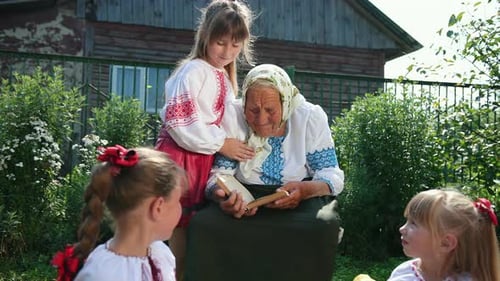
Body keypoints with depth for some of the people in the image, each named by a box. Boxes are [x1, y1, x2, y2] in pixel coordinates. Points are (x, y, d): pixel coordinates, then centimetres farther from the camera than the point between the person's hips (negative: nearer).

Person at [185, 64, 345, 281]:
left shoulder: (310, 118, -8)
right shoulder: (233, 118, -7)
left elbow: (332, 175, -6)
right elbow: (220, 173, -7)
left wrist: (304, 190, -29)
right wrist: (221, 196, -32)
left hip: (302, 201, 0)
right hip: (245, 199, 1)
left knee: (322, 228, -35)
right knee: (202, 225, -29)